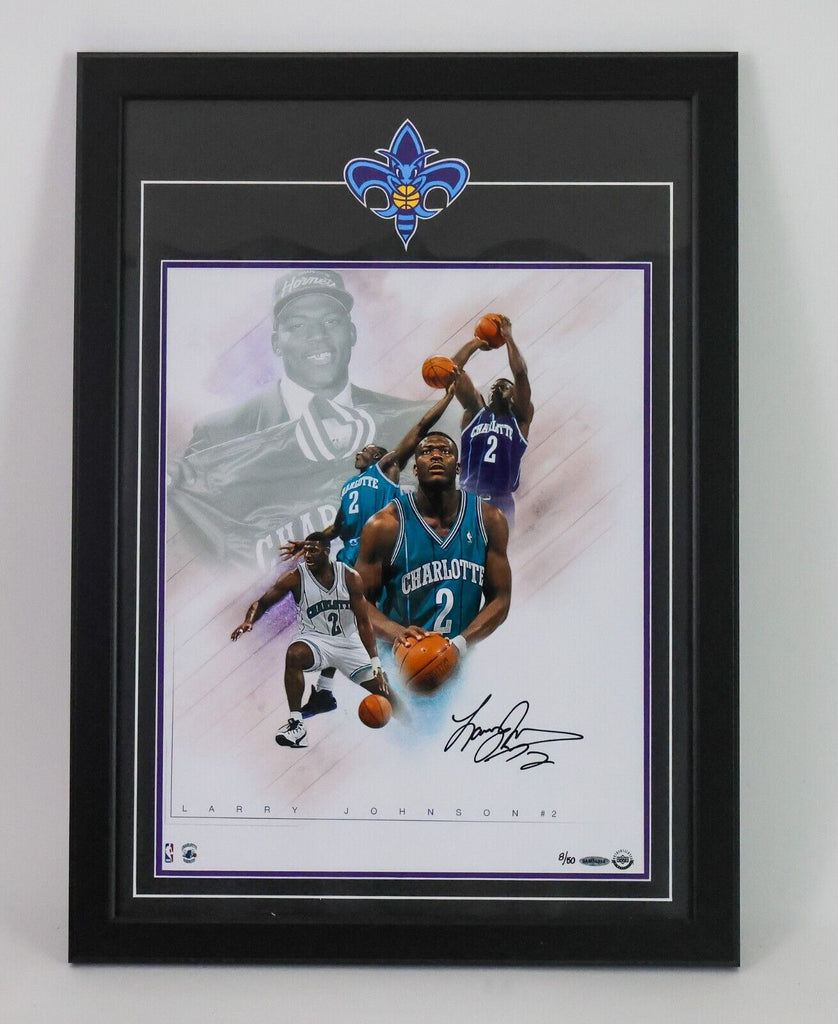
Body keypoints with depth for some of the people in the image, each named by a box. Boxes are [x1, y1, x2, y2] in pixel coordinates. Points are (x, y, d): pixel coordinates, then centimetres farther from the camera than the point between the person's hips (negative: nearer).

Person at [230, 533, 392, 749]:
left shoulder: (350, 577, -10)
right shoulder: (295, 577, -12)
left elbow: (363, 622, -9)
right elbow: (263, 602, -9)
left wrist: (375, 663, -15)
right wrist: (249, 621, -33)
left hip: (349, 642, 2)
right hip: (315, 639, -2)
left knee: (383, 690, 3)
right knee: (294, 654, -37)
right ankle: (295, 723, -30)